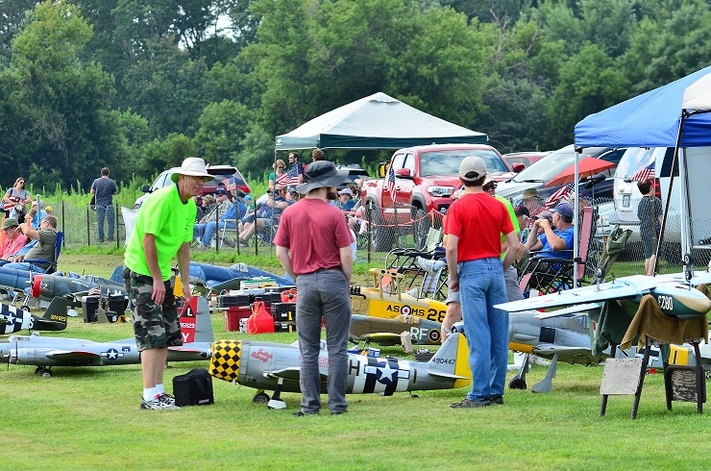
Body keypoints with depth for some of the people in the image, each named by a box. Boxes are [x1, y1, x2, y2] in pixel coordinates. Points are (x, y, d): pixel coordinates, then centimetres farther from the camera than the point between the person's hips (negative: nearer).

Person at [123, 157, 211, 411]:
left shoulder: (190, 206, 9)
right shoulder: (163, 199, -19)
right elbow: (148, 239, -21)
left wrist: (185, 282, 13)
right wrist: (157, 279, -19)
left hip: (161, 275, 10)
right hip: (141, 272, -10)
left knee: (166, 335, 11)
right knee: (152, 335, -13)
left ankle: (158, 391, 18)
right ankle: (149, 396, -14)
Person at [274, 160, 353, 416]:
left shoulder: (290, 213, 2)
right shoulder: (333, 214, -9)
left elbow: (281, 253, 2)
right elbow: (346, 255, -10)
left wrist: (298, 278, 12)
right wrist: (347, 282, 5)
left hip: (305, 283, 3)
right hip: (333, 280, -3)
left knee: (308, 350, 8)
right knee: (337, 348, 3)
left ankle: (310, 403, 7)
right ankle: (337, 403, 2)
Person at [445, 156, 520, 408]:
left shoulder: (458, 207, -7)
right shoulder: (498, 206, 6)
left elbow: (451, 248, -15)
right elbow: (515, 245, 3)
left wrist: (453, 277, -3)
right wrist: (501, 269, 15)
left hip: (471, 270, -5)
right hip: (495, 268, 5)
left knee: (478, 336, -6)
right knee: (499, 334, 8)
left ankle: (480, 394, -6)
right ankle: (496, 391, 12)